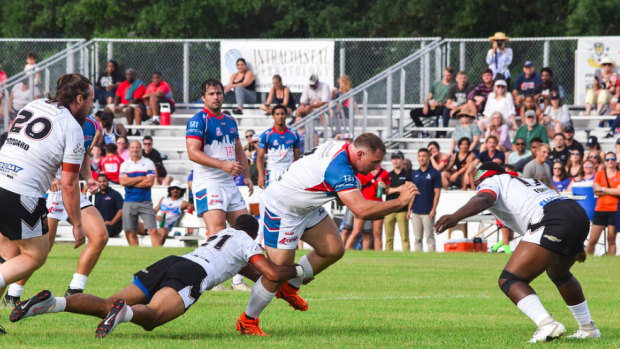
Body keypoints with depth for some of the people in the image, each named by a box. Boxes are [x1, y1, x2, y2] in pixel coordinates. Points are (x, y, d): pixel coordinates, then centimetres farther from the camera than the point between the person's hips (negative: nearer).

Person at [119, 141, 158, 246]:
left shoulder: (148, 163, 4)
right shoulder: (124, 165, 9)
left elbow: (150, 182, -8)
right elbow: (123, 181, -6)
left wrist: (131, 182, -6)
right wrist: (141, 178, -7)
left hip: (145, 202, -2)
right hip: (129, 202, 2)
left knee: (153, 231, -10)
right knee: (131, 233, 2)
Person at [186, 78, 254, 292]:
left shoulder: (230, 121, 17)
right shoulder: (198, 121, -8)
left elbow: (239, 151, 27)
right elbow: (193, 152, -18)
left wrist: (247, 176, 13)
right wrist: (223, 165, -25)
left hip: (229, 183, 8)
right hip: (207, 183, -8)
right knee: (217, 229, -22)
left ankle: (237, 280, 14)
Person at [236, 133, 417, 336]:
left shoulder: (340, 148, -6)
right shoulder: (339, 169, -35)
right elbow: (361, 210, -42)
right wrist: (400, 202, -35)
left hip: (306, 207, 10)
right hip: (280, 210, -10)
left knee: (334, 250, 2)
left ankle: (289, 288, 22)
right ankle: (247, 321, 11)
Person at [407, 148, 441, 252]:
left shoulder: (435, 173, -3)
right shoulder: (414, 174, 12)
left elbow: (437, 193, -6)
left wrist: (433, 209, -14)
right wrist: (409, 209, 9)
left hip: (428, 212, -5)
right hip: (415, 211, 5)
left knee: (429, 237, -3)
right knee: (417, 238, 7)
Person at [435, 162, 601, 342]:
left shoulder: (491, 182, 15)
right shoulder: (530, 181, 37)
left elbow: (482, 200, -8)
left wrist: (455, 217, -26)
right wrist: (575, 248, 52)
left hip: (552, 221, -9)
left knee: (509, 281, -9)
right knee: (558, 273, 36)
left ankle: (547, 325, -29)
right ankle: (588, 328, 41)